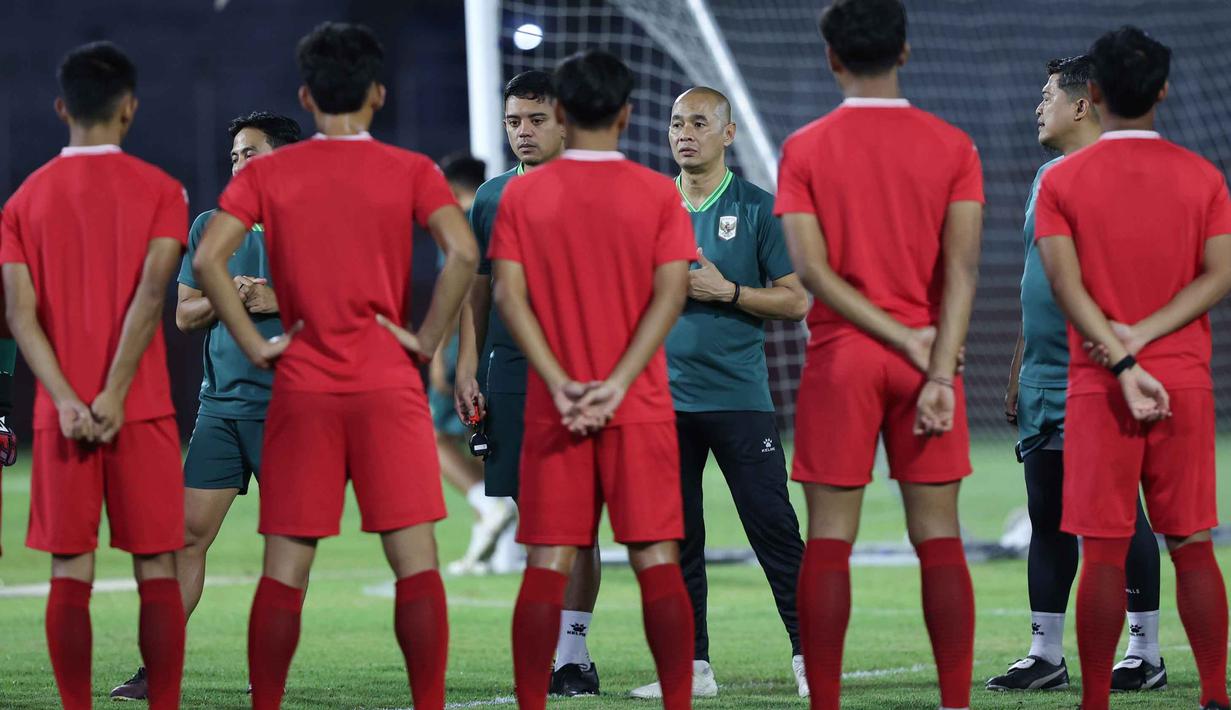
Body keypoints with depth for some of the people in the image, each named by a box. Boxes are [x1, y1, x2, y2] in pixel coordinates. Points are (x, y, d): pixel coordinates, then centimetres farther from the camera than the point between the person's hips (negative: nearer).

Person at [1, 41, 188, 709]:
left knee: (70, 576, 3)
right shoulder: (159, 191, 0)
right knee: (157, 571, 3)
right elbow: (150, 293, -13)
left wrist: (67, 402, -10)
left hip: (60, 414, 2)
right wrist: (114, 396, -15)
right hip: (140, 407, -2)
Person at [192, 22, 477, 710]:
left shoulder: (267, 174, 4)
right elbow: (464, 253, -14)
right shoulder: (410, 171, 0)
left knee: (285, 569, 5)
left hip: (302, 391, 1)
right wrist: (426, 338, -5)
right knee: (416, 560, 0)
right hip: (389, 388, -1)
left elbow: (208, 258, -7)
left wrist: (255, 343, -1)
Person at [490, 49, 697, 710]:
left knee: (547, 566, 2)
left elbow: (509, 295, -6)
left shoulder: (522, 195, 1)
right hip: (640, 409, -1)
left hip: (553, 411, 1)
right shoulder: (658, 194, -1)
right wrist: (617, 384, -13)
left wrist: (559, 383, -11)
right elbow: (670, 294, -9)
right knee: (657, 561, 1)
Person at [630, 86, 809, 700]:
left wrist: (726, 291, -13)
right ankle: (692, 667, 10)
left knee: (773, 528, -6)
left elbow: (795, 301, -2)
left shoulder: (758, 208, 0)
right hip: (664, 396, 4)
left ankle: (808, 655, 1)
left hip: (739, 396, -4)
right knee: (675, 536, 5)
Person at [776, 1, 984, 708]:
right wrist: (939, 370, -11)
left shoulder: (805, 149, -1)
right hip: (928, 362, 1)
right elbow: (963, 268, -8)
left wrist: (903, 337, -9)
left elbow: (812, 267, -9)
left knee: (830, 542, 2)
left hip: (840, 358, -1)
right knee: (939, 540, 3)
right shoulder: (952, 147, 1)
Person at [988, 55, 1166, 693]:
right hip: (1043, 383, 8)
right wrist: (1020, 369, 21)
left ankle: (1146, 656, 2)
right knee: (1047, 516, 9)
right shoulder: (1048, 177, 16)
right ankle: (1045, 656, 14)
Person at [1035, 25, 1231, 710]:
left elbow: (1066, 284, -10)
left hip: (1100, 387, -1)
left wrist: (1122, 363, -14)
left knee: (1104, 554, 0)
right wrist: (1143, 336, -9)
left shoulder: (1062, 181, -2)